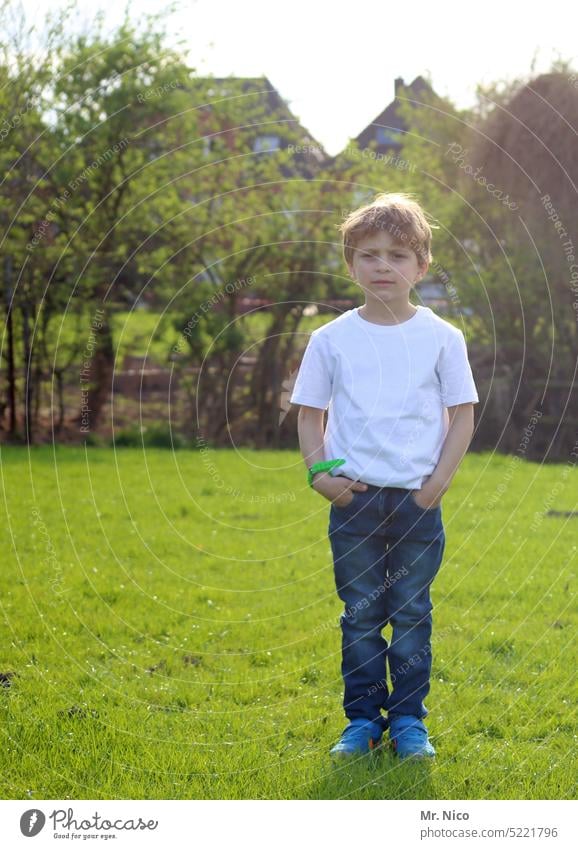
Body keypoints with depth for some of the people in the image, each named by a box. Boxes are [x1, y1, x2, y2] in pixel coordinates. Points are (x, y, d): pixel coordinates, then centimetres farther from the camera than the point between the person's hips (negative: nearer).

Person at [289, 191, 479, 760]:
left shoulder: (441, 337, 0)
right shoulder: (331, 339, 2)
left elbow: (462, 414, 3)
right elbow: (309, 412, 7)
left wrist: (439, 480, -6)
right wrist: (318, 472, -6)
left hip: (418, 500, 0)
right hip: (354, 498, 1)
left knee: (412, 613, 6)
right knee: (360, 615, 6)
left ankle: (408, 721, 16)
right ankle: (362, 720, 16)